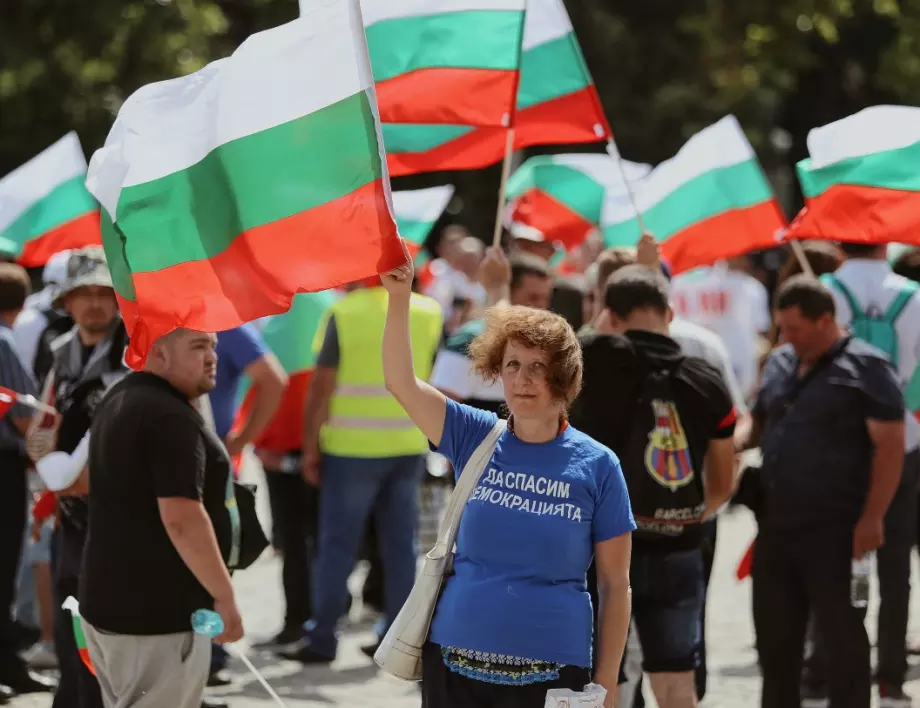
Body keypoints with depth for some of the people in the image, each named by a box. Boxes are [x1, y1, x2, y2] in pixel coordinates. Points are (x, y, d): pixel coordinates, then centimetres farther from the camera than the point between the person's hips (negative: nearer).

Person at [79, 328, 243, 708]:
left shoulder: (120, 401, 14)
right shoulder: (171, 417, -18)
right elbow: (181, 519, -24)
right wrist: (224, 596, -18)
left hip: (108, 601, 10)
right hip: (158, 612, -10)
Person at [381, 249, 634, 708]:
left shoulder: (596, 465, -1)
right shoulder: (475, 438, 5)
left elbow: (615, 584, 0)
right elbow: (401, 382, -7)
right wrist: (399, 297, -19)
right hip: (454, 665, 2)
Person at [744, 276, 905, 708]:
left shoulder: (865, 368, -9)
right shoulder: (779, 365, 13)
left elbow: (890, 446, -12)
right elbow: (757, 426, 24)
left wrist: (871, 518, -18)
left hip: (834, 531, -7)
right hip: (776, 525, 7)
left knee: (842, 635, 0)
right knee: (774, 635, 12)